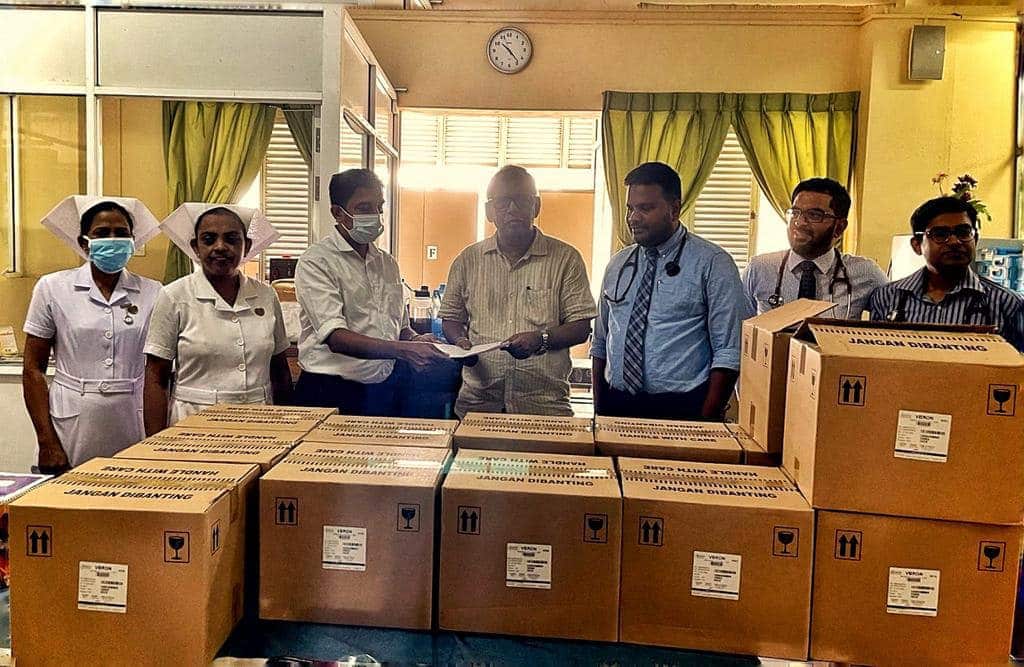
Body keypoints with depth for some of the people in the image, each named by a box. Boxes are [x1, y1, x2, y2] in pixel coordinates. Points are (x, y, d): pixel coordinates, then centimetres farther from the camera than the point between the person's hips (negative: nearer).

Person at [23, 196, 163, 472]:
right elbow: (33, 369, 2)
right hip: (73, 426, 0)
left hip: (135, 426, 1)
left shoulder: (153, 293, 2)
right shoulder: (52, 288, 1)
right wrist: (47, 444, -4)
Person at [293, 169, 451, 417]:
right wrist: (404, 350, -27)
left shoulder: (388, 263, 16)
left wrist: (416, 340, 0)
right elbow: (334, 336, -18)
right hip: (334, 393, -5)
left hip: (387, 390, 6)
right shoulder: (315, 262, -6)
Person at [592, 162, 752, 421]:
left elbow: (729, 352, -8)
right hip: (615, 407, 4)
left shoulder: (713, 263, -4)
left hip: (681, 410, -4)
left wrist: (707, 422, -14)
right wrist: (598, 409, 7)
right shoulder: (618, 263, 11)